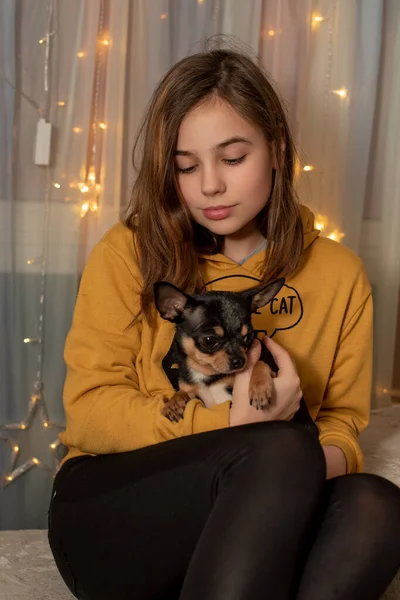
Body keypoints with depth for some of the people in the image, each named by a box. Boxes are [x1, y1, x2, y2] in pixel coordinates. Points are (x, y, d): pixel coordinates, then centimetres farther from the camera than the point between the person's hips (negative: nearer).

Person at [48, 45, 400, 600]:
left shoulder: (339, 274, 7)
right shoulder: (129, 253, -1)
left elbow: (343, 422, 9)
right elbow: (89, 410, -6)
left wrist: (318, 464, -16)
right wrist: (228, 424, -19)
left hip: (252, 520, 3)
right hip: (110, 512, -2)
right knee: (279, 450, -32)